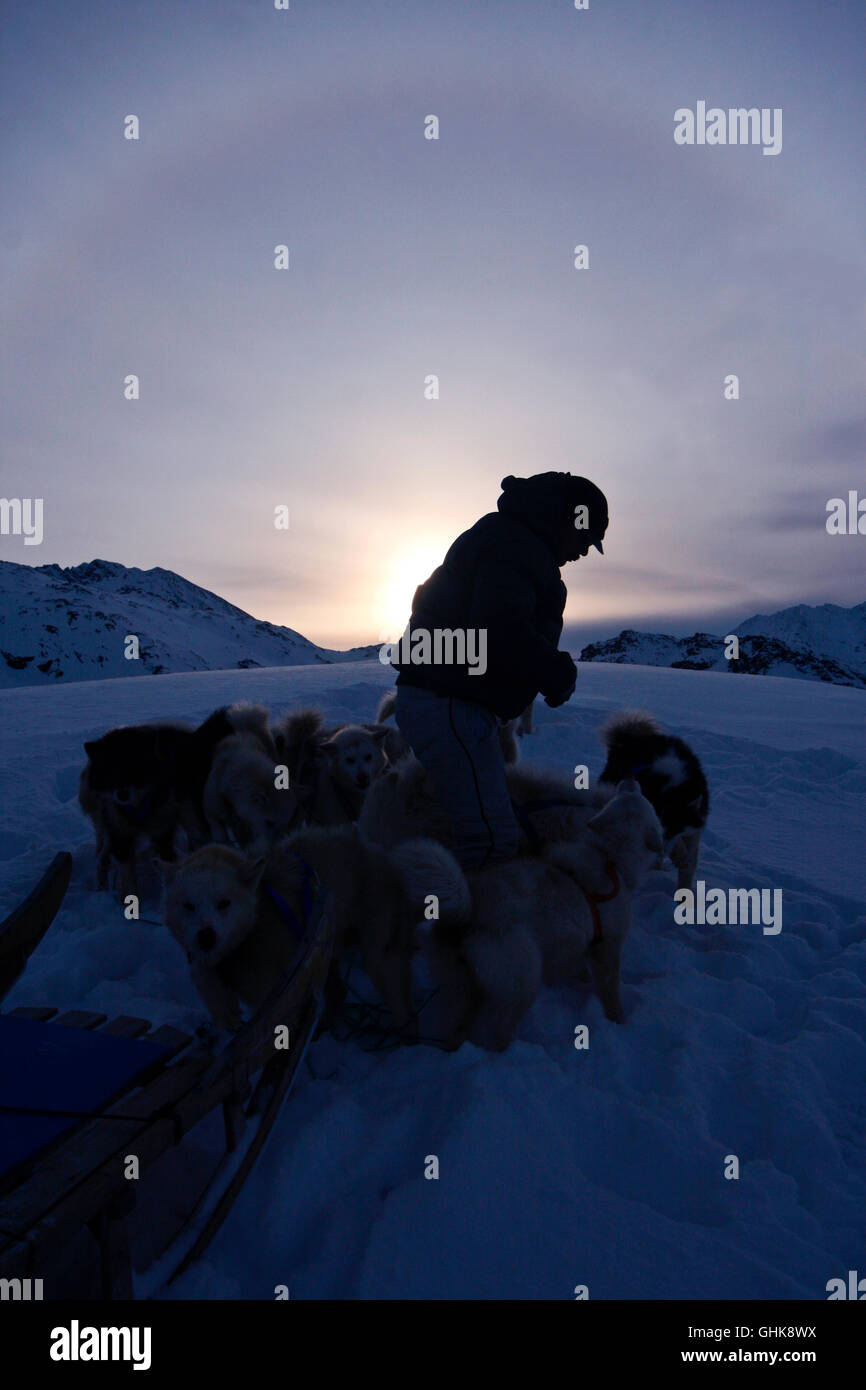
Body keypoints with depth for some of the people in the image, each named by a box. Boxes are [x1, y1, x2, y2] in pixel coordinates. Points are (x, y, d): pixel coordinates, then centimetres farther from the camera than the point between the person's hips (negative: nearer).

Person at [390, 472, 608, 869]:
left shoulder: (499, 537, 23)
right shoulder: (514, 545, -11)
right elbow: (502, 632, -27)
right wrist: (561, 674, -11)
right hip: (446, 703, -11)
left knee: (491, 834, 17)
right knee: (493, 842, -15)